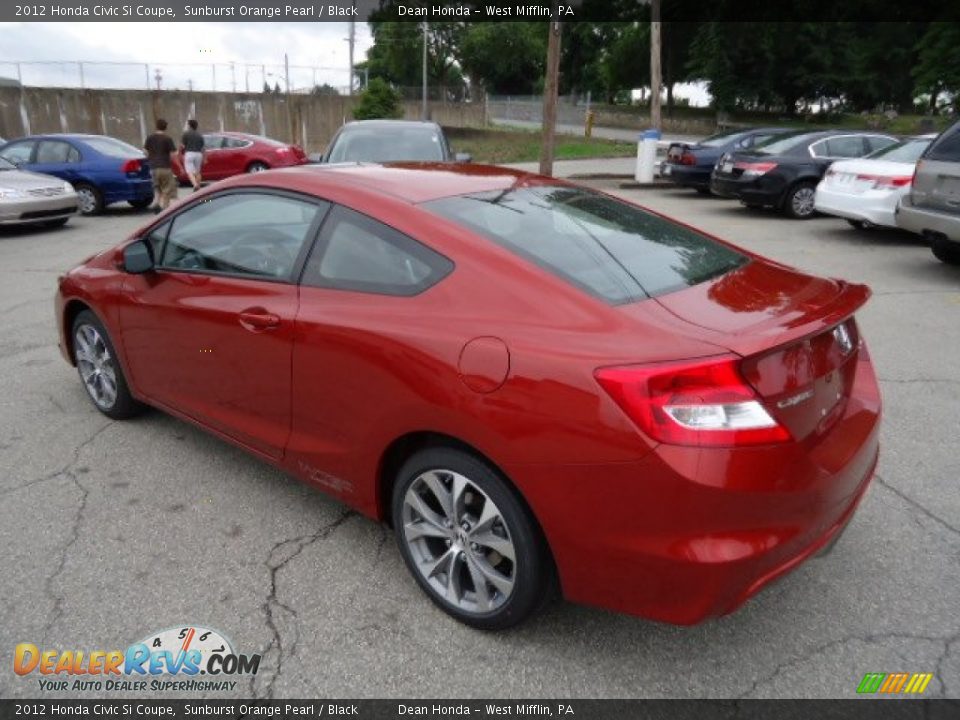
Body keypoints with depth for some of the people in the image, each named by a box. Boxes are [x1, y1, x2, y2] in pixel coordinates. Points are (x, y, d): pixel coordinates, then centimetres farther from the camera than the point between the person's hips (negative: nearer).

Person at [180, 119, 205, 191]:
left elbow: (182, 146, -5)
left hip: (189, 154, -4)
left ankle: (195, 185, -29)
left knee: (190, 172, -7)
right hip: (198, 154, 4)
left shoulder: (186, 134, -1)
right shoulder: (200, 136, 11)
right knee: (197, 172, 15)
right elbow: (202, 148, 10)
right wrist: (204, 159, 15)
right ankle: (198, 187, 15)